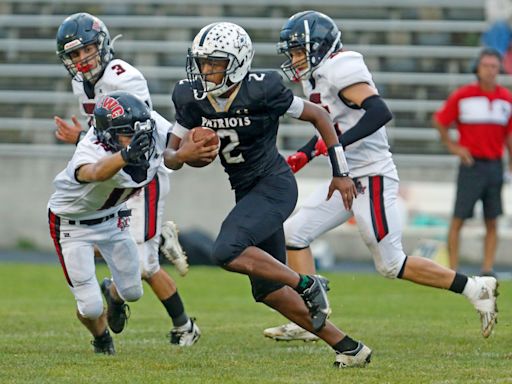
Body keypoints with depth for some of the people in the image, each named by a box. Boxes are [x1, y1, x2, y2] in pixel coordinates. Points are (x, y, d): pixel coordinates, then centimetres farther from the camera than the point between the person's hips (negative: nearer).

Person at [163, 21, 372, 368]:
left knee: (227, 251, -28)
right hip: (246, 192, 7)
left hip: (274, 185, -7)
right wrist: (183, 154, -22)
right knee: (269, 291, 7)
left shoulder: (262, 91, -19)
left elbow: (318, 116, -6)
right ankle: (348, 348, 17)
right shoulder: (192, 99, -5)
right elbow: (171, 158, 3)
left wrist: (341, 173, -2)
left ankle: (308, 285, -9)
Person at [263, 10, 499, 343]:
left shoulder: (340, 69, -16)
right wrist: (304, 155, 15)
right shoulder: (318, 78, 13)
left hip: (372, 179, -10)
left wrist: (338, 142, -30)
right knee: (295, 233, 3)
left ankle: (475, 289, 6)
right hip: (347, 180, 10)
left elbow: (379, 112, -27)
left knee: (391, 264, -5)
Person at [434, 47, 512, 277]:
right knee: (459, 219, -4)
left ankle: (488, 269, 6)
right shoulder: (462, 96, -3)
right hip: (471, 165, -3)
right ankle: (452, 270, 0)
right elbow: (439, 121, 5)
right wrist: (452, 146, -1)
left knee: (492, 222, 3)